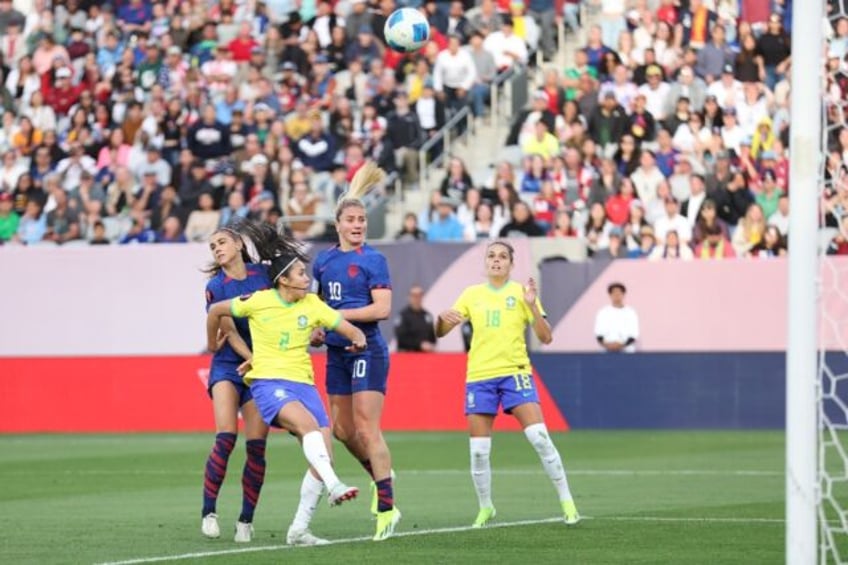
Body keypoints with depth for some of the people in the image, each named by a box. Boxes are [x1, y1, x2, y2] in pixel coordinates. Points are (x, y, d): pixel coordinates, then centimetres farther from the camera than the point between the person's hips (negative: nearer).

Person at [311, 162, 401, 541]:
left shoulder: (372, 260, -8)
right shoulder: (323, 260, 10)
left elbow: (382, 309, -16)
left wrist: (339, 315, -17)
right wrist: (316, 328, 6)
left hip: (366, 351, -7)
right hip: (337, 353, 7)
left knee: (366, 429, -11)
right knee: (342, 430, 11)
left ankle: (387, 507, -9)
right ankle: (380, 475, 36)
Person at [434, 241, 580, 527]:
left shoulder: (521, 293, 1)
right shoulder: (472, 294, 9)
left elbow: (545, 337, -4)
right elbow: (440, 332, 10)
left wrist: (533, 305, -19)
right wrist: (442, 317, -13)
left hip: (515, 373, -2)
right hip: (479, 376, 2)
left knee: (540, 437, -15)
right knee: (478, 450, 0)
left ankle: (566, 501, -6)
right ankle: (485, 508, 18)